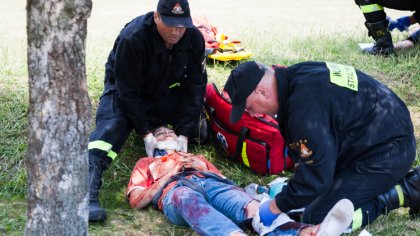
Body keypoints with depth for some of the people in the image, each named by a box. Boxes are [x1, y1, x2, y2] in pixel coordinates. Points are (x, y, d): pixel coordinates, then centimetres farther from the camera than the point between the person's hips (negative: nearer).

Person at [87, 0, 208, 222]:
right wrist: (145, 133, -26)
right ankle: (88, 192, -43)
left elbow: (195, 85, -13)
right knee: (111, 126, -32)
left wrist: (184, 133, -19)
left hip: (167, 92, 5)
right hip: (124, 90, -5)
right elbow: (127, 91, -26)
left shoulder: (194, 38, -19)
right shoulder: (132, 38, -33)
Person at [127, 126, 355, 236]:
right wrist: (170, 173, 10)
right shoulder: (145, 164, 36)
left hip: (212, 183, 3)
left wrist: (201, 167, 10)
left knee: (248, 204, -33)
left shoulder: (196, 157, 44)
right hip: (175, 189, -3)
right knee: (190, 200, -43)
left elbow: (222, 178, 28)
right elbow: (136, 201, 17)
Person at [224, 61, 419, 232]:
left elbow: (316, 174, -26)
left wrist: (275, 207, -15)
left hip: (387, 152, -10)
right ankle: (398, 180, 16)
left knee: (317, 219, -10)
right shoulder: (294, 76, 0)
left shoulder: (306, 105, -31)